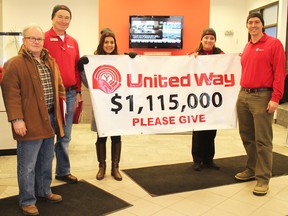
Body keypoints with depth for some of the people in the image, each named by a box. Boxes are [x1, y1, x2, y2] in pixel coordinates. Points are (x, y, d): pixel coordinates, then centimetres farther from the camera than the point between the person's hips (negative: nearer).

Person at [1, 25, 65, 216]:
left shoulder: (50, 62, 13)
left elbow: (59, 86, 20)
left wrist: (61, 106, 12)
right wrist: (16, 119, -19)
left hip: (50, 119, 7)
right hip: (30, 122, -7)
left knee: (46, 160, 19)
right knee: (28, 165, 2)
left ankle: (44, 191, 37)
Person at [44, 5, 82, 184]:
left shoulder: (73, 42, 13)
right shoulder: (44, 39, -5)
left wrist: (78, 91, 13)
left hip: (70, 94, 5)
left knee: (65, 137, 13)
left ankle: (63, 171, 26)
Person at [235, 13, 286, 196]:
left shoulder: (274, 44, -3)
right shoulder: (247, 47, 17)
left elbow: (280, 72, -9)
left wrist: (275, 98, -16)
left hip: (262, 96, -7)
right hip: (243, 96, 7)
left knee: (262, 140, -4)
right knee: (247, 137, 13)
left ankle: (263, 179, 5)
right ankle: (252, 169, 28)